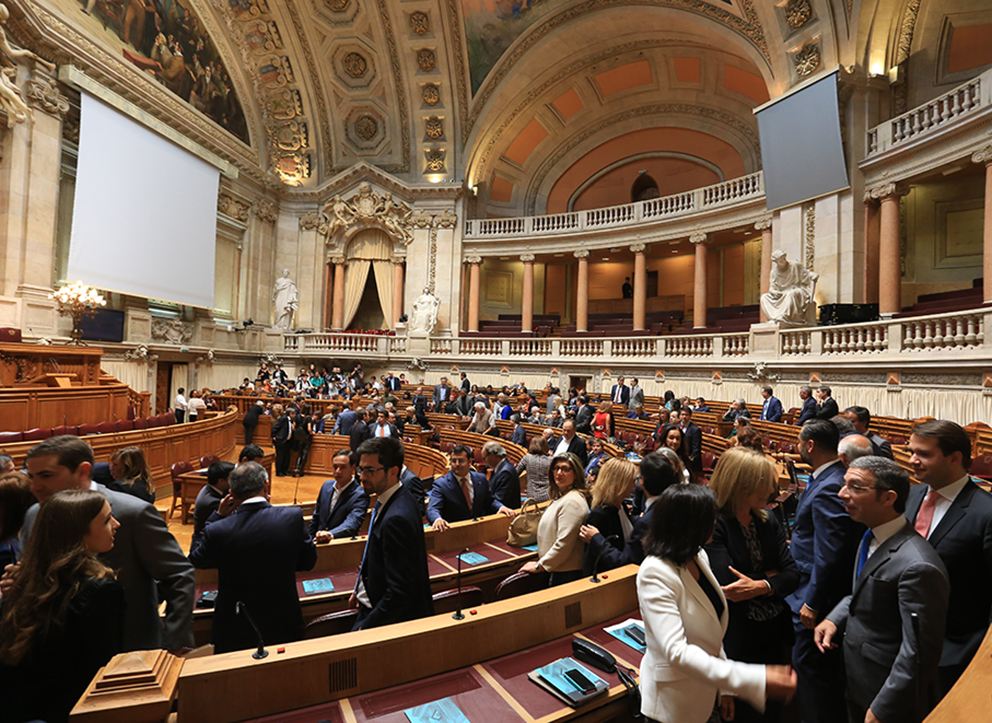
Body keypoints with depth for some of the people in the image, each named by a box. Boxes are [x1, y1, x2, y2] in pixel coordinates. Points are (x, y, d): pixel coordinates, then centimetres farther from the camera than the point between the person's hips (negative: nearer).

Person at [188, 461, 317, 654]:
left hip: (234, 635, 0)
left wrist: (217, 516, 0)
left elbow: (195, 560, 3)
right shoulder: (293, 517, -20)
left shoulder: (217, 531, -22)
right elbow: (309, 561, -5)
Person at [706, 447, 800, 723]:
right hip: (737, 638, -6)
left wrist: (761, 586, -23)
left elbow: (793, 574, -4)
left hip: (774, 633, 6)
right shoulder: (713, 524, -20)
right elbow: (726, 582, -26)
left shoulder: (767, 521, 2)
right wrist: (770, 574, -11)